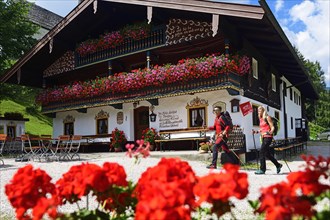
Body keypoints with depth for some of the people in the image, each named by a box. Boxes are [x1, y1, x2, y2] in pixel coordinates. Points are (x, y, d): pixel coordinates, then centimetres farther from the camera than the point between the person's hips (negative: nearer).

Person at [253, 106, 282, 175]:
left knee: (262, 151, -14)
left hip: (268, 137, -8)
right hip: (263, 137, 8)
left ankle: (262, 169, -10)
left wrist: (270, 132, -26)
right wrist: (256, 132, 13)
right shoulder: (260, 119, 17)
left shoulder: (267, 117, -5)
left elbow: (272, 127, -8)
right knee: (267, 153, 10)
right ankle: (278, 165, 27)